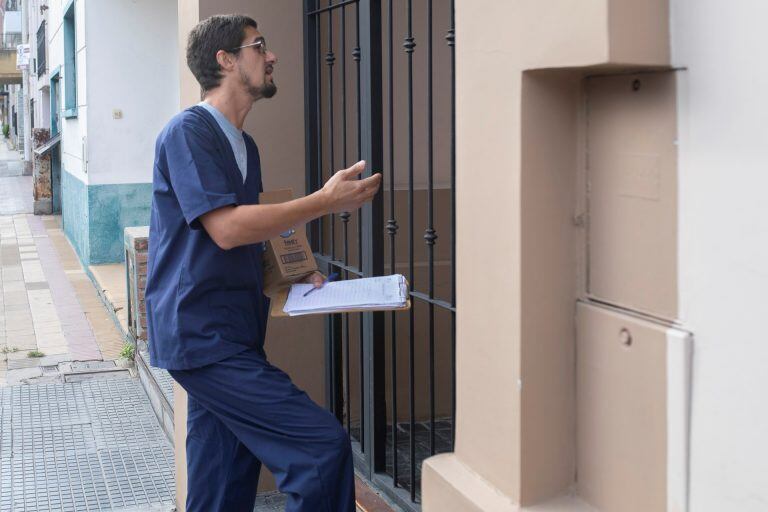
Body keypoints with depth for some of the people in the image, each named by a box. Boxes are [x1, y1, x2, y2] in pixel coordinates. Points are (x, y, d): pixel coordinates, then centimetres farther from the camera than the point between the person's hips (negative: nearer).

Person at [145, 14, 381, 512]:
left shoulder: (244, 145, 18)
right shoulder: (188, 131, -9)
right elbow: (226, 228, -20)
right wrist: (326, 201, -16)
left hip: (229, 336, 9)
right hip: (203, 336, -9)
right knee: (323, 444, -16)